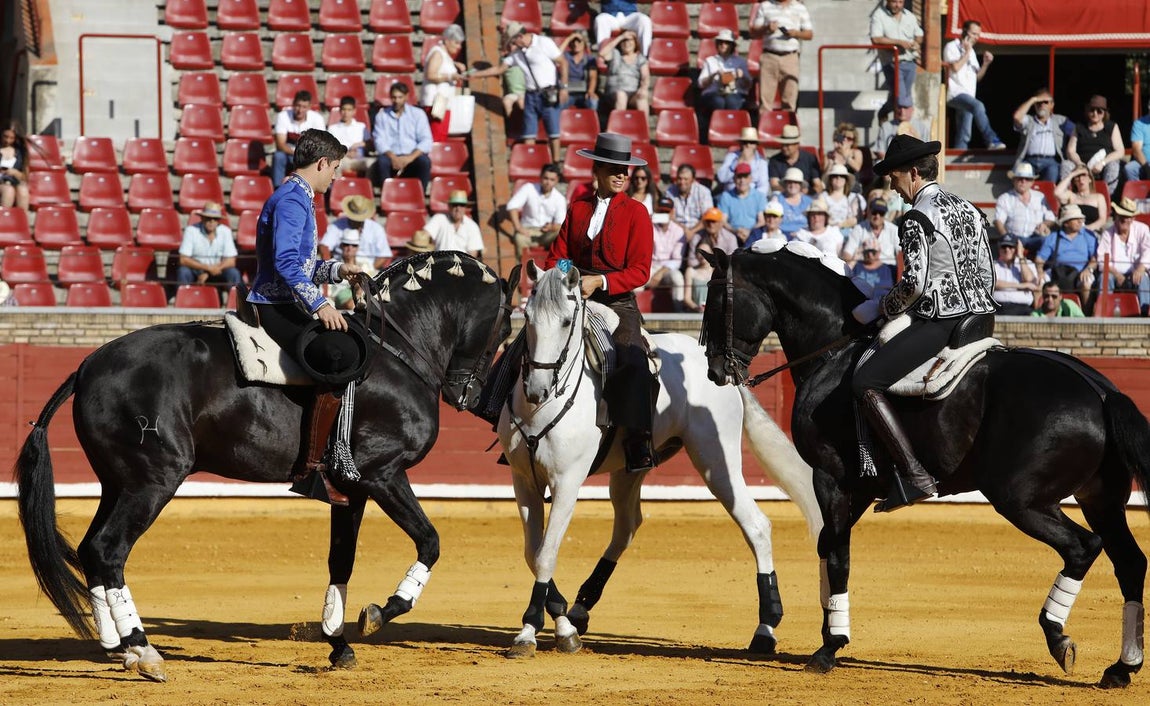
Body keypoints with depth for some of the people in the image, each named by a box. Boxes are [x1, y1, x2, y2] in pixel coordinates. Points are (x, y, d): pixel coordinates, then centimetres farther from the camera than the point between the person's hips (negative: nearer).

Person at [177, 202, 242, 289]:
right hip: (196, 270, -2)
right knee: (183, 272, -32)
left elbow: (230, 261, -9)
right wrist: (208, 268, -26)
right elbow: (184, 260, -16)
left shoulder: (225, 231, -8)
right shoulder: (191, 230, -13)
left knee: (233, 273, -26)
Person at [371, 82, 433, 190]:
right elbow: (380, 141, 1)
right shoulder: (382, 115, 11)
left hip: (412, 157, 0)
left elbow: (426, 140, -1)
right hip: (390, 156, 0)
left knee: (424, 161, -33)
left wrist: (411, 157, -18)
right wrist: (393, 157, -18)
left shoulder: (418, 114, 9)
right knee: (381, 161, -34)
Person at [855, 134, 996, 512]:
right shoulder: (969, 210, 15)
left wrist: (879, 308, -2)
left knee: (865, 383, -11)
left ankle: (913, 476, -21)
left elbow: (914, 284, -18)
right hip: (978, 315, 9)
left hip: (939, 321, -9)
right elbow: (988, 276, 17)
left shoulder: (917, 219, -12)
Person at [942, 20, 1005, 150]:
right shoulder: (952, 46, 0)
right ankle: (992, 140, -41)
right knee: (978, 106, -34)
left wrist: (985, 64, 5)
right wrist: (967, 53, -6)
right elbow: (955, 67, -16)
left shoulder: (971, 51, 23)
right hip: (955, 94, -9)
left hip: (968, 95, 9)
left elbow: (977, 77, 22)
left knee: (963, 136, 3)